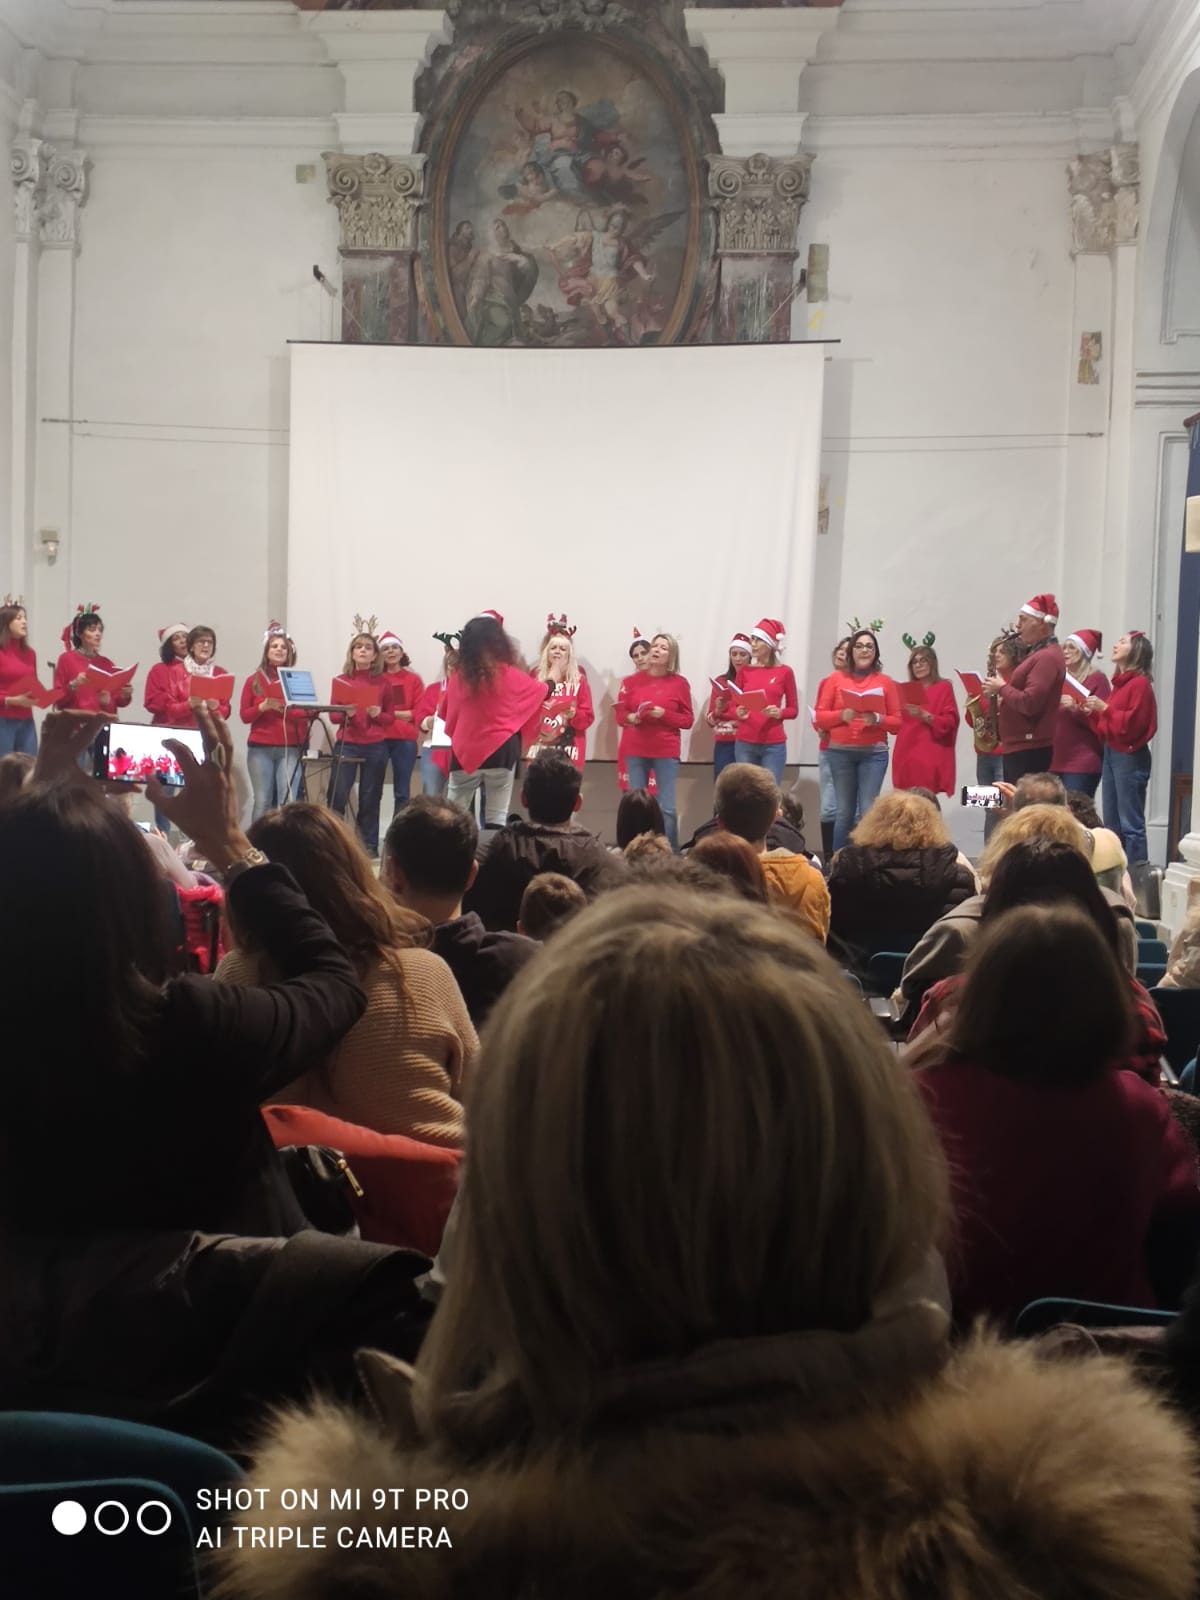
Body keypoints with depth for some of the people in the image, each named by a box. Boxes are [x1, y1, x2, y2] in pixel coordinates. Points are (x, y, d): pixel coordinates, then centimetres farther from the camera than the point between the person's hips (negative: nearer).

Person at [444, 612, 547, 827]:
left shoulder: (458, 676, 0)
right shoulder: (509, 674, -5)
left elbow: (450, 718, 9)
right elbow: (540, 689, 13)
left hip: (464, 752, 2)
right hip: (500, 751, -2)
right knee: (496, 818, 2)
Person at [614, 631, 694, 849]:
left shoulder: (680, 683, 1)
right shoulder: (633, 681, 6)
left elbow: (688, 720, 1)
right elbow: (620, 714, 9)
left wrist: (664, 714, -14)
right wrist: (630, 718, -14)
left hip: (666, 752, -2)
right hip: (635, 751, 2)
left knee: (667, 807, -5)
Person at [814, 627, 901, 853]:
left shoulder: (885, 682, 7)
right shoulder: (836, 679, 8)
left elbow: (897, 723, 5)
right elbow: (820, 716, 5)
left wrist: (878, 719, -14)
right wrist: (842, 715, -12)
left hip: (874, 753, -1)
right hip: (840, 752, 1)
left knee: (869, 812, -7)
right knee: (844, 812, 3)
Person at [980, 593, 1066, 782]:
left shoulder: (1047, 657, -15)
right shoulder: (1036, 653, 20)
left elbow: (1029, 703, -23)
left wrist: (1002, 687, -10)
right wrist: (1002, 701, 10)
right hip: (1018, 746, 11)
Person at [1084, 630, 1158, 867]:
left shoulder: (1140, 683, -10)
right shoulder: (1119, 682, 16)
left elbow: (1133, 724, -18)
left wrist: (1105, 708, -19)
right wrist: (1093, 713, 4)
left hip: (1130, 757, -9)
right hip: (1111, 753, 9)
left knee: (1131, 823, -9)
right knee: (1112, 823, 11)